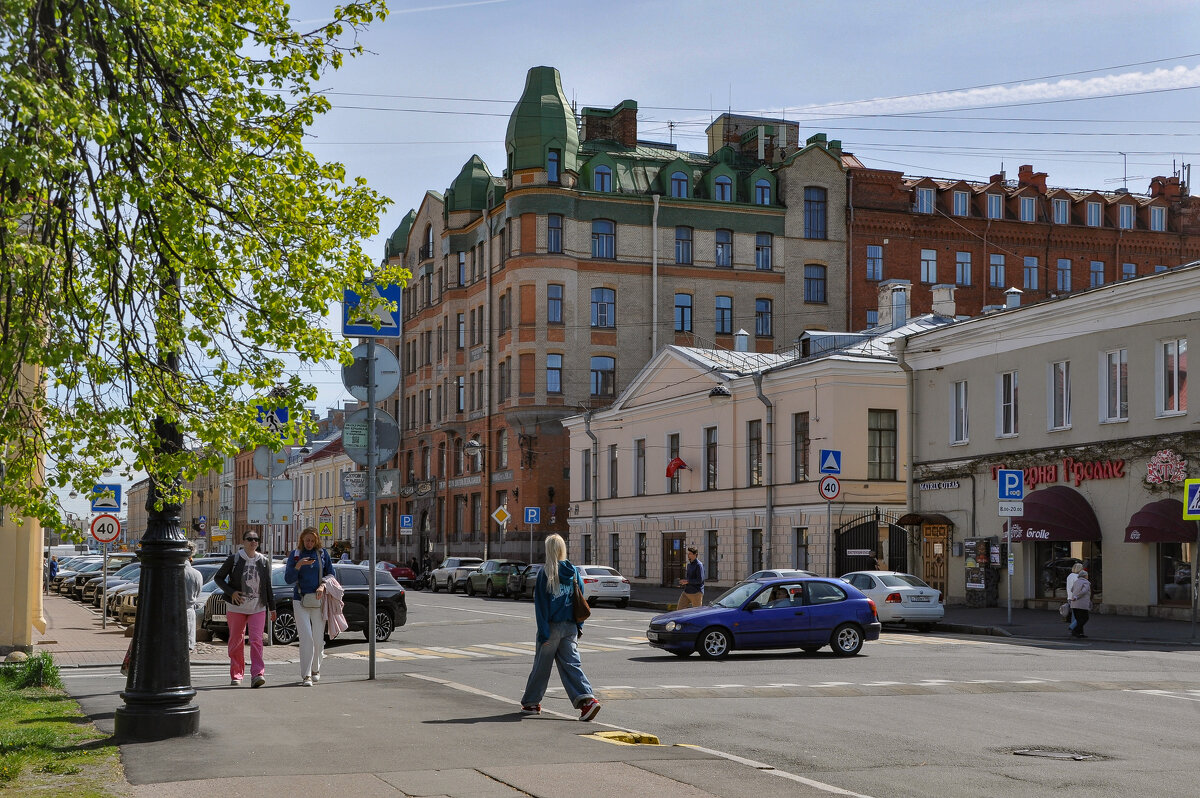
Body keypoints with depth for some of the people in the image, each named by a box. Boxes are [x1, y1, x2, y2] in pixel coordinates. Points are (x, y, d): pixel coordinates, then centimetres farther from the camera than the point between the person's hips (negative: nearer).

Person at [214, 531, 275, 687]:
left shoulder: (264, 561, 8)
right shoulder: (234, 559, 1)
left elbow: (268, 586, 14)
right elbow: (218, 577, 4)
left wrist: (272, 608, 14)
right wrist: (231, 592, -10)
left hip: (258, 607, 0)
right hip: (236, 607, 0)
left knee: (256, 640, -13)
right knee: (236, 640, 6)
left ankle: (257, 674, -21)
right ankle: (236, 674, 19)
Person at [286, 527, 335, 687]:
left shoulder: (323, 554, 10)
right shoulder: (295, 555, 6)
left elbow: (331, 574, 12)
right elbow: (288, 579, 1)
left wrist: (323, 586, -6)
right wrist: (298, 565, -15)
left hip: (318, 601, 1)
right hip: (300, 600, -1)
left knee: (318, 638, 3)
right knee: (306, 638, -12)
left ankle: (315, 670, 23)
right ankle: (306, 676, -13)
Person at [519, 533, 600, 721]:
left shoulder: (546, 574, -11)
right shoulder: (573, 572, 4)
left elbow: (541, 605, -12)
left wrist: (543, 633, -11)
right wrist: (579, 627, 13)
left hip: (552, 626, -4)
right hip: (570, 627, 4)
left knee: (541, 666, 9)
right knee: (571, 664, 2)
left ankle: (531, 703, 24)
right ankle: (587, 699, -15)